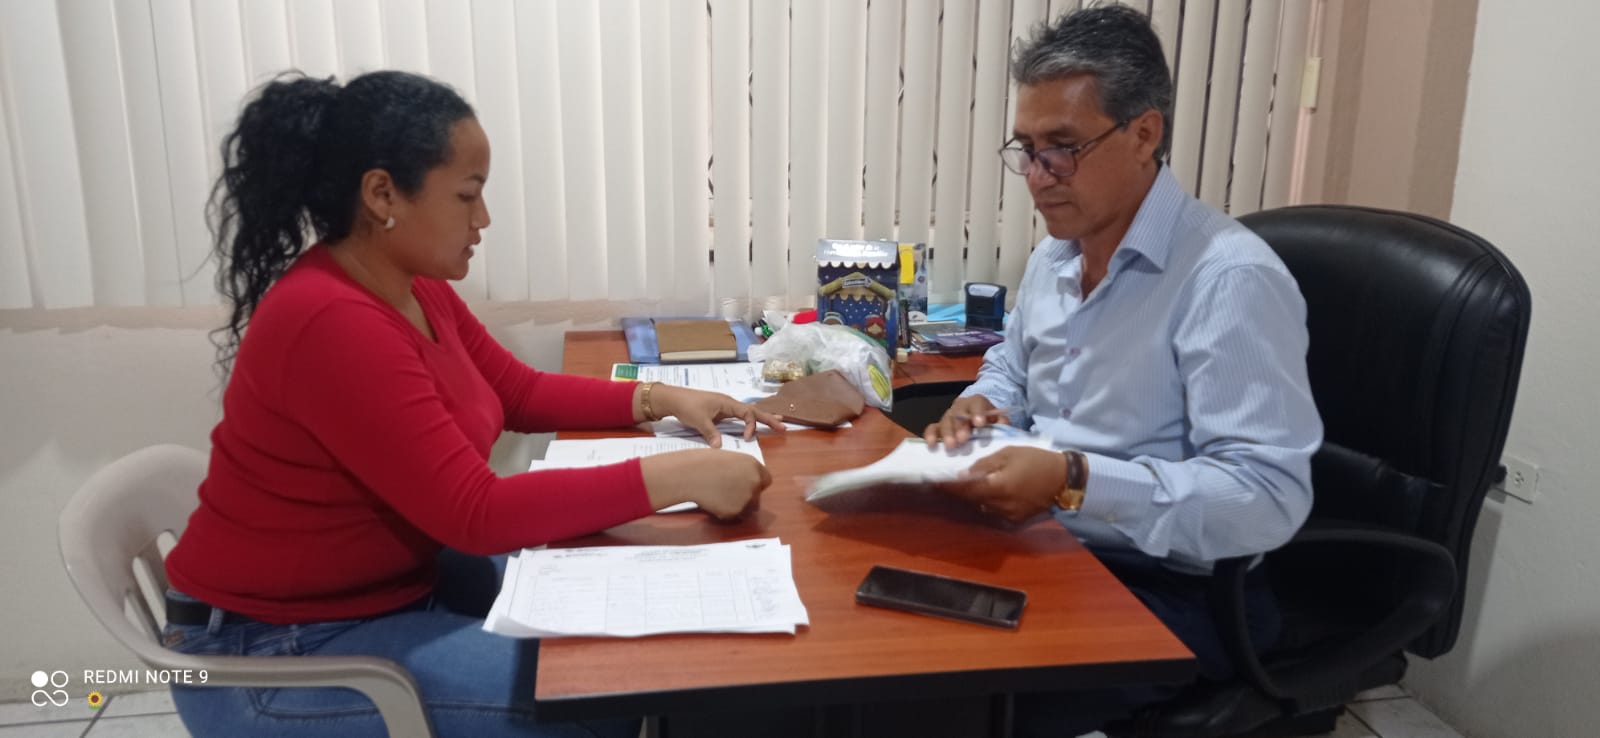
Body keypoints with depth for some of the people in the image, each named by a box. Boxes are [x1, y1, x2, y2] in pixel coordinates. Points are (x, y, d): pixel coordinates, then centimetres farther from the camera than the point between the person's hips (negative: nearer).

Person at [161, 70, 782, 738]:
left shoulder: (417, 289, 1)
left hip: (395, 582, 9)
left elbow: (521, 392, 11)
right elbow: (475, 513, -31)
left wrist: (659, 400, -3)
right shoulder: (330, 323, -29)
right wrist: (677, 477, -33)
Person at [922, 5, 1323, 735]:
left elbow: (1269, 496, -26)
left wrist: (1075, 481, -33)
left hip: (1170, 591, -7)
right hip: (1046, 549, 8)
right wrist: (983, 405, -1)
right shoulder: (1055, 254, 7)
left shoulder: (1229, 279, -21)